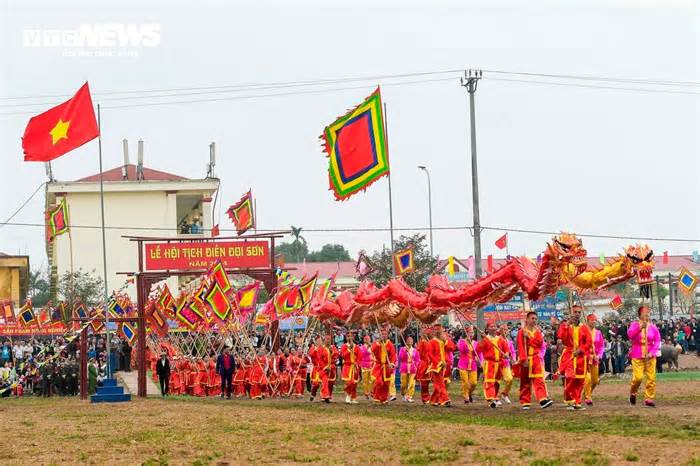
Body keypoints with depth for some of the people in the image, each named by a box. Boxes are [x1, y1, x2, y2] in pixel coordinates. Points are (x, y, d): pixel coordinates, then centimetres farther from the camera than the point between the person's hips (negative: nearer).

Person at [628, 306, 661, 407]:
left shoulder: (653, 327, 5)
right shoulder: (634, 325, 1)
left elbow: (657, 341, 3)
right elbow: (630, 334, -17)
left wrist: (652, 352, -10)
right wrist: (640, 327, -26)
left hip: (650, 356, 2)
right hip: (637, 356, -2)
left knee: (651, 378, -4)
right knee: (638, 377, -11)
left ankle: (649, 399, 3)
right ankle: (633, 393, 17)